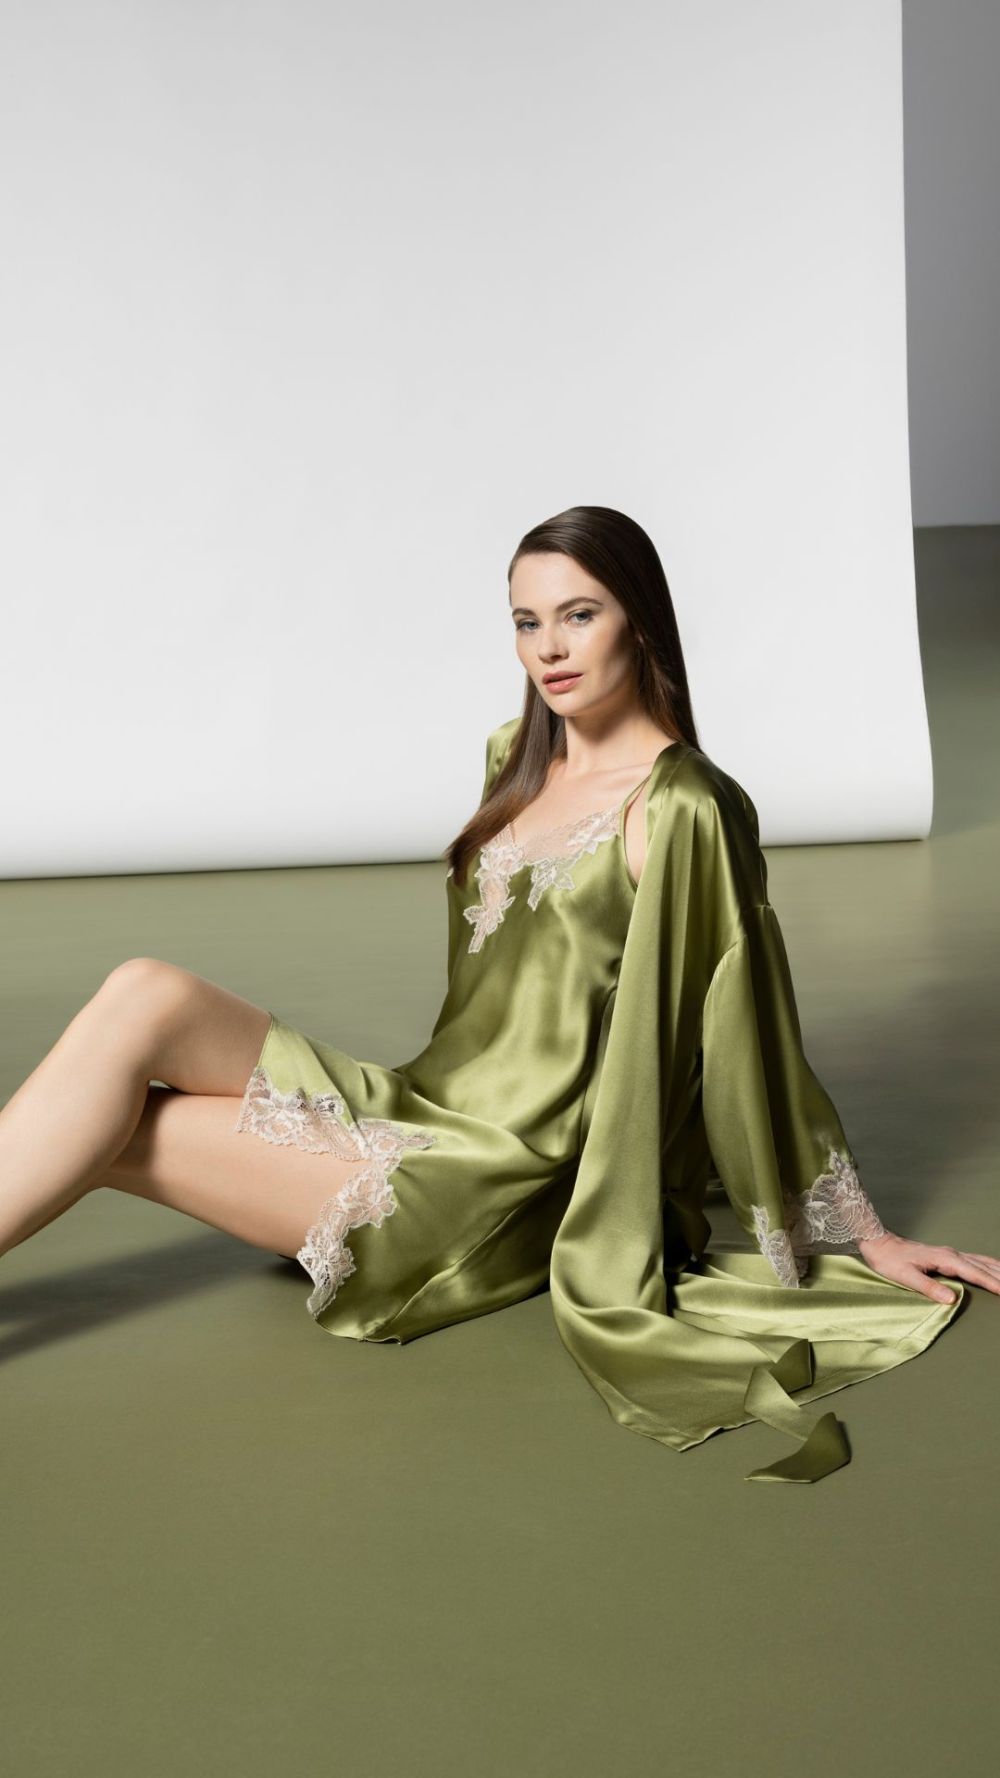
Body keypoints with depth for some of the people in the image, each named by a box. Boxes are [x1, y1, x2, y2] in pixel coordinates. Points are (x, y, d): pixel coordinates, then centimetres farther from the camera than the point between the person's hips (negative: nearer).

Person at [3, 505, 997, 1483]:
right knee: (146, 996, -14)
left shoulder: (677, 810, -14)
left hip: (495, 1186, -7)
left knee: (114, 1133, -16)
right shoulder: (518, 760, 11)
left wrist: (864, 1235, -5)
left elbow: (754, 1037, -9)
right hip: (425, 1103, 7)